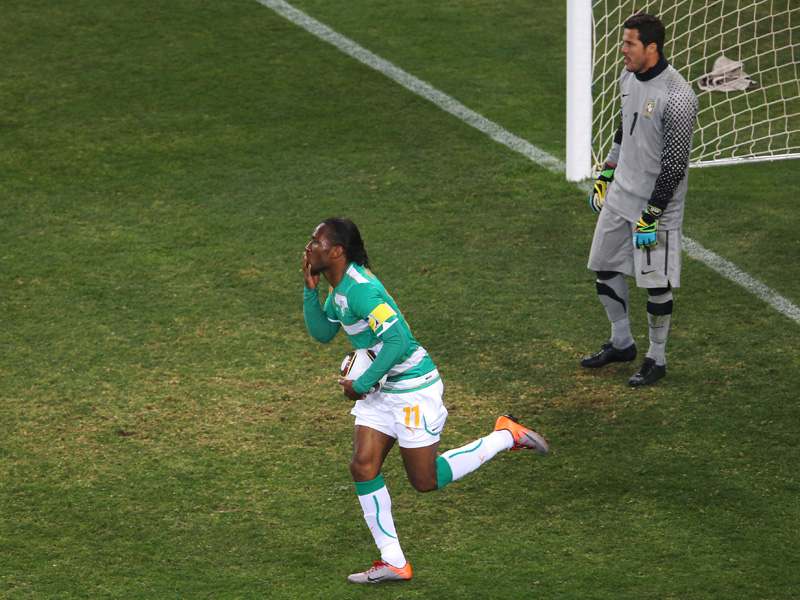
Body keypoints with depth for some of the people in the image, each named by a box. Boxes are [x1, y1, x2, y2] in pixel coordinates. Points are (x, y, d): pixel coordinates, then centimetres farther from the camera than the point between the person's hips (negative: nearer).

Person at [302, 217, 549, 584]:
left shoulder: (360, 289, -25)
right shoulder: (339, 288, 6)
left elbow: (397, 341, -30)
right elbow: (323, 333, 12)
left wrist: (361, 384, -22)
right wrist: (310, 289, -1)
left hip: (413, 387, -10)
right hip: (382, 390, 10)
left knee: (425, 481, 2)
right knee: (363, 467, 1)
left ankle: (506, 436, 14)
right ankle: (393, 562, 6)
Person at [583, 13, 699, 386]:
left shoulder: (677, 98, -24)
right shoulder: (629, 77, 3)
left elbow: (675, 164, -22)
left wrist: (652, 214, -21)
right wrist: (606, 174, 21)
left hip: (656, 202, -8)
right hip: (620, 194, 9)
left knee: (656, 283, 0)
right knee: (605, 267, 16)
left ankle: (656, 359, 16)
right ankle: (621, 343, 33)